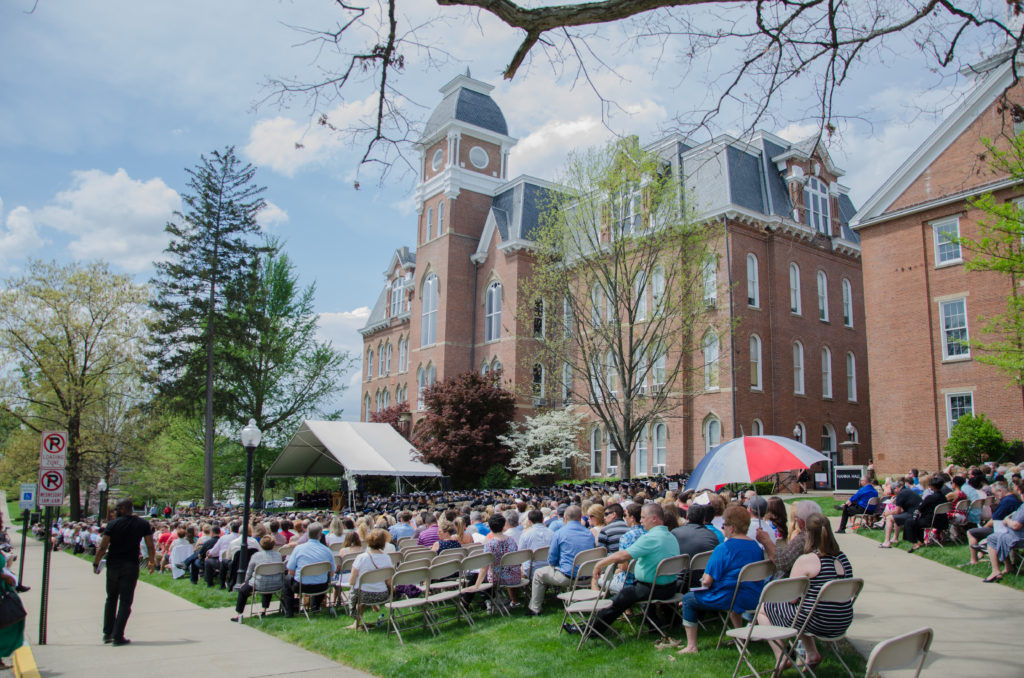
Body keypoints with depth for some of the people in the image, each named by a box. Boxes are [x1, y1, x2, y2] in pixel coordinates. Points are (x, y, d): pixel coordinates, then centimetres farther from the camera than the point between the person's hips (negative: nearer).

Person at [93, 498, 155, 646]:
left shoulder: (113, 524, -5)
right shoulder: (143, 524, 0)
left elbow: (102, 547, -5)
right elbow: (150, 546, 2)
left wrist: (96, 563, 8)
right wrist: (152, 562, 14)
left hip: (113, 565, 1)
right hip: (131, 566, 0)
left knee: (111, 599, 18)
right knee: (125, 601, 3)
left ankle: (107, 633, 21)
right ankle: (118, 636, -1)